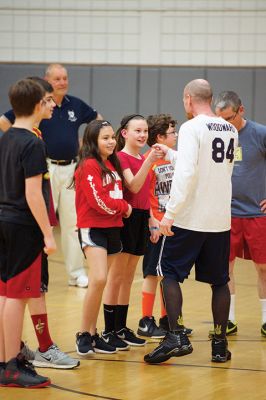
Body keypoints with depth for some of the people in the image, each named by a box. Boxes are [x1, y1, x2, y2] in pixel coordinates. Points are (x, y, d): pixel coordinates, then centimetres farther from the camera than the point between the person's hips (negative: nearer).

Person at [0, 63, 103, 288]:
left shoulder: (76, 105, 7)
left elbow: (98, 120, 25)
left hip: (72, 168, 4)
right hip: (46, 168, -4)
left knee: (73, 222, 8)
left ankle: (77, 273, 14)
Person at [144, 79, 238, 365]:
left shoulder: (192, 128, -11)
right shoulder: (230, 130, 10)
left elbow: (185, 172, -21)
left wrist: (170, 213, -20)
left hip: (190, 218, -6)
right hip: (221, 218, 6)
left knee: (169, 272, 4)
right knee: (219, 281, 12)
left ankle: (175, 337, -7)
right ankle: (220, 344, 14)